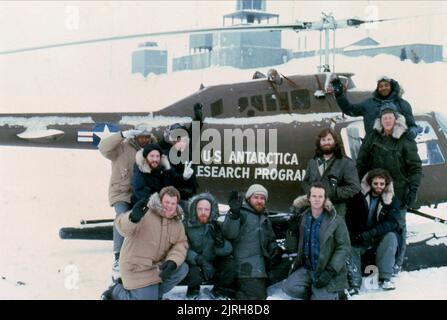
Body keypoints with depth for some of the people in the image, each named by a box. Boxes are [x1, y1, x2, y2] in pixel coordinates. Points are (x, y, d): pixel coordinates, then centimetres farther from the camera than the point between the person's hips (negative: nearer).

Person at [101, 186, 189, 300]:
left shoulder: (177, 222, 3)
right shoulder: (145, 214, -19)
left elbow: (181, 244, -2)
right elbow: (123, 228, -34)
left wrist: (173, 262, -22)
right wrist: (133, 218, -59)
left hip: (158, 265, 6)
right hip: (137, 268, -6)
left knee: (182, 269, -14)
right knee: (147, 297, -12)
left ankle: (154, 293, 7)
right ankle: (116, 291, 14)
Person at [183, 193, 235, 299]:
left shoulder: (217, 226, -5)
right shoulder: (187, 226, -13)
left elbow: (227, 251, -14)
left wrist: (220, 241, -36)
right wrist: (200, 261, -39)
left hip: (213, 266, 3)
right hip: (194, 265, -3)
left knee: (229, 262, -22)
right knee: (193, 272, -34)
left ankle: (220, 291, 6)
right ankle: (193, 290, 3)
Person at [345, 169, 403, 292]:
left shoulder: (392, 200, -5)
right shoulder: (361, 197, -3)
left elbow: (391, 223, -18)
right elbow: (349, 218, -3)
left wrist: (369, 234, -31)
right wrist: (352, 235, -23)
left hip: (382, 238, -1)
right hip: (360, 239, 1)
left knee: (391, 237, -31)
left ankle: (385, 278, -25)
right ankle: (354, 281, -22)